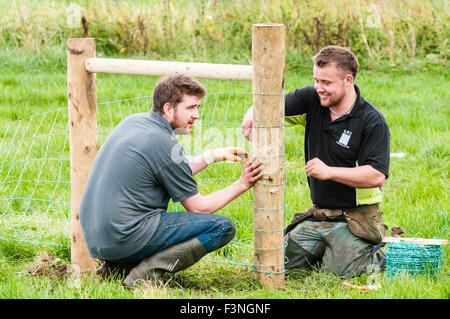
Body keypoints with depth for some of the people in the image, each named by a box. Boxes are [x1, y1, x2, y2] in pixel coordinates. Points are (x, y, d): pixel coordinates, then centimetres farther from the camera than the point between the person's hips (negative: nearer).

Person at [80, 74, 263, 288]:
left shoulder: (134, 121, 11)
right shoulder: (165, 145, -13)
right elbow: (198, 207, -3)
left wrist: (212, 156, 23)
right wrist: (243, 184, 4)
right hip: (125, 237, -9)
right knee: (222, 227, -8)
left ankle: (116, 266, 16)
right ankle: (147, 272, -14)